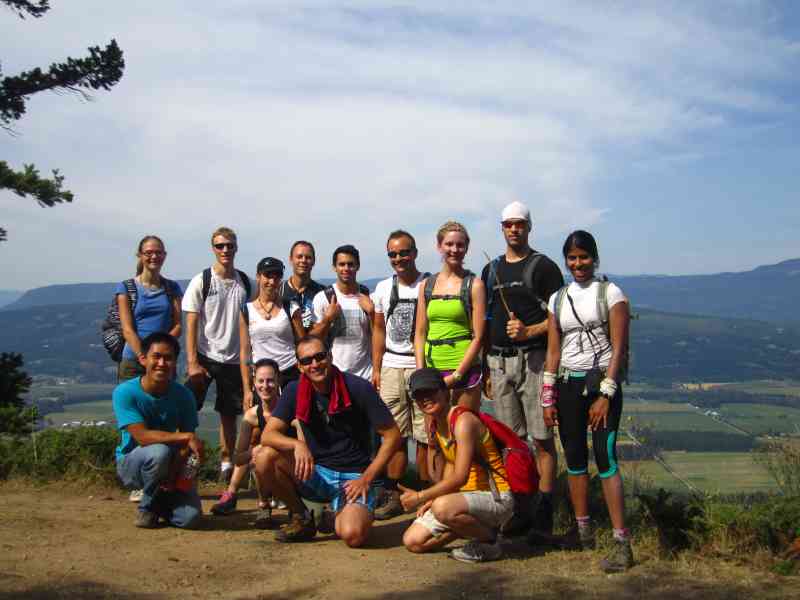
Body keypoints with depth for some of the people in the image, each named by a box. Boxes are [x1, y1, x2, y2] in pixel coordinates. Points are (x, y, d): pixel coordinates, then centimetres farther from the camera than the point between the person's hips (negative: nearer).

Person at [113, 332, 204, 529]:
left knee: (190, 517, -19)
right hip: (131, 463, -2)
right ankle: (147, 507, -7)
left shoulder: (183, 395, -11)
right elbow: (142, 436, -29)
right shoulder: (125, 392, -20)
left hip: (170, 464, 2)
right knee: (159, 451, -37)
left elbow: (185, 446, -11)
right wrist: (187, 437, -37)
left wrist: (172, 475, -28)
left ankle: (160, 501, 17)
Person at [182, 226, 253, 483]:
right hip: (205, 356, -3)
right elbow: (191, 324, -7)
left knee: (229, 414, 10)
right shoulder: (201, 281, -5)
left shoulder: (245, 283, 5)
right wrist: (192, 362, -14)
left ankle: (226, 463, 20)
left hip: (235, 359, 3)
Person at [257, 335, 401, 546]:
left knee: (353, 535, -31)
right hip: (316, 473, 4)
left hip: (354, 476, -3)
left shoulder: (359, 388, -12)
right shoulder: (295, 392, -2)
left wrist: (366, 479, -13)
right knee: (265, 459, -22)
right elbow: (268, 435, -10)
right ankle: (302, 518, 1)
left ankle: (341, 513, 8)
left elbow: (392, 436, -8)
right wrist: (297, 444, -31)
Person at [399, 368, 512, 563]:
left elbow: (460, 477, -27)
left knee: (443, 508, -37)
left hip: (497, 498, -9)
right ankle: (476, 525, 12)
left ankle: (489, 540, -9)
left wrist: (421, 497, -21)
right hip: (468, 494, 9)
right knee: (412, 541, 0)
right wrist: (433, 498, 5)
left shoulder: (464, 421, -21)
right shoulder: (435, 425, 7)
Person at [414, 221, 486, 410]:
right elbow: (420, 333, 10)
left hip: (464, 369, -3)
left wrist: (456, 376, -11)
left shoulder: (474, 285, -1)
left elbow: (478, 337, -6)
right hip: (432, 369, 3)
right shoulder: (426, 285, 10)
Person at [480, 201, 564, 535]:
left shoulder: (543, 267, 2)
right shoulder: (491, 270, 17)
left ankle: (544, 510, 1)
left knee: (542, 438, -4)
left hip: (533, 359, -5)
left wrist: (528, 331, -18)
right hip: (498, 361, 5)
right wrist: (485, 369, 12)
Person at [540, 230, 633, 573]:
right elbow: (553, 351, 11)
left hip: (602, 382, -5)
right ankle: (583, 530, 21)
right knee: (574, 458, 9)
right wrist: (548, 399, 6)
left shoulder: (610, 293, -2)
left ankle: (621, 542, -9)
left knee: (605, 457, -13)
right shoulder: (558, 299, 11)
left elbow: (619, 348, -7)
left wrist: (605, 395, -13)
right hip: (567, 385, 5)